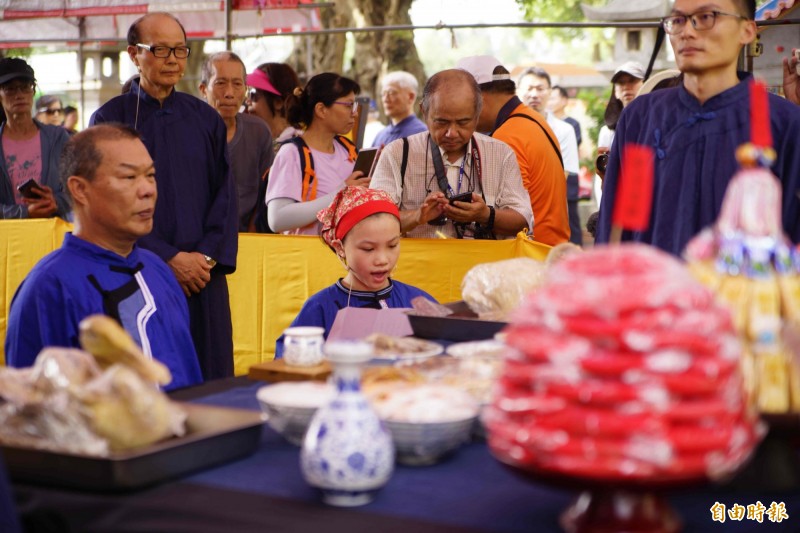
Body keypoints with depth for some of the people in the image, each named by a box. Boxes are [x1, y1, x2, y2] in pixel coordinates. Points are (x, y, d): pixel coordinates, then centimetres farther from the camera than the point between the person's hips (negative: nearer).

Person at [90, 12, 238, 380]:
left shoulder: (205, 119, 10)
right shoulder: (111, 119, 0)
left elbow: (225, 194, 7)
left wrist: (208, 256, -8)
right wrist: (168, 258, -11)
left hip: (202, 275, 3)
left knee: (209, 379, 3)